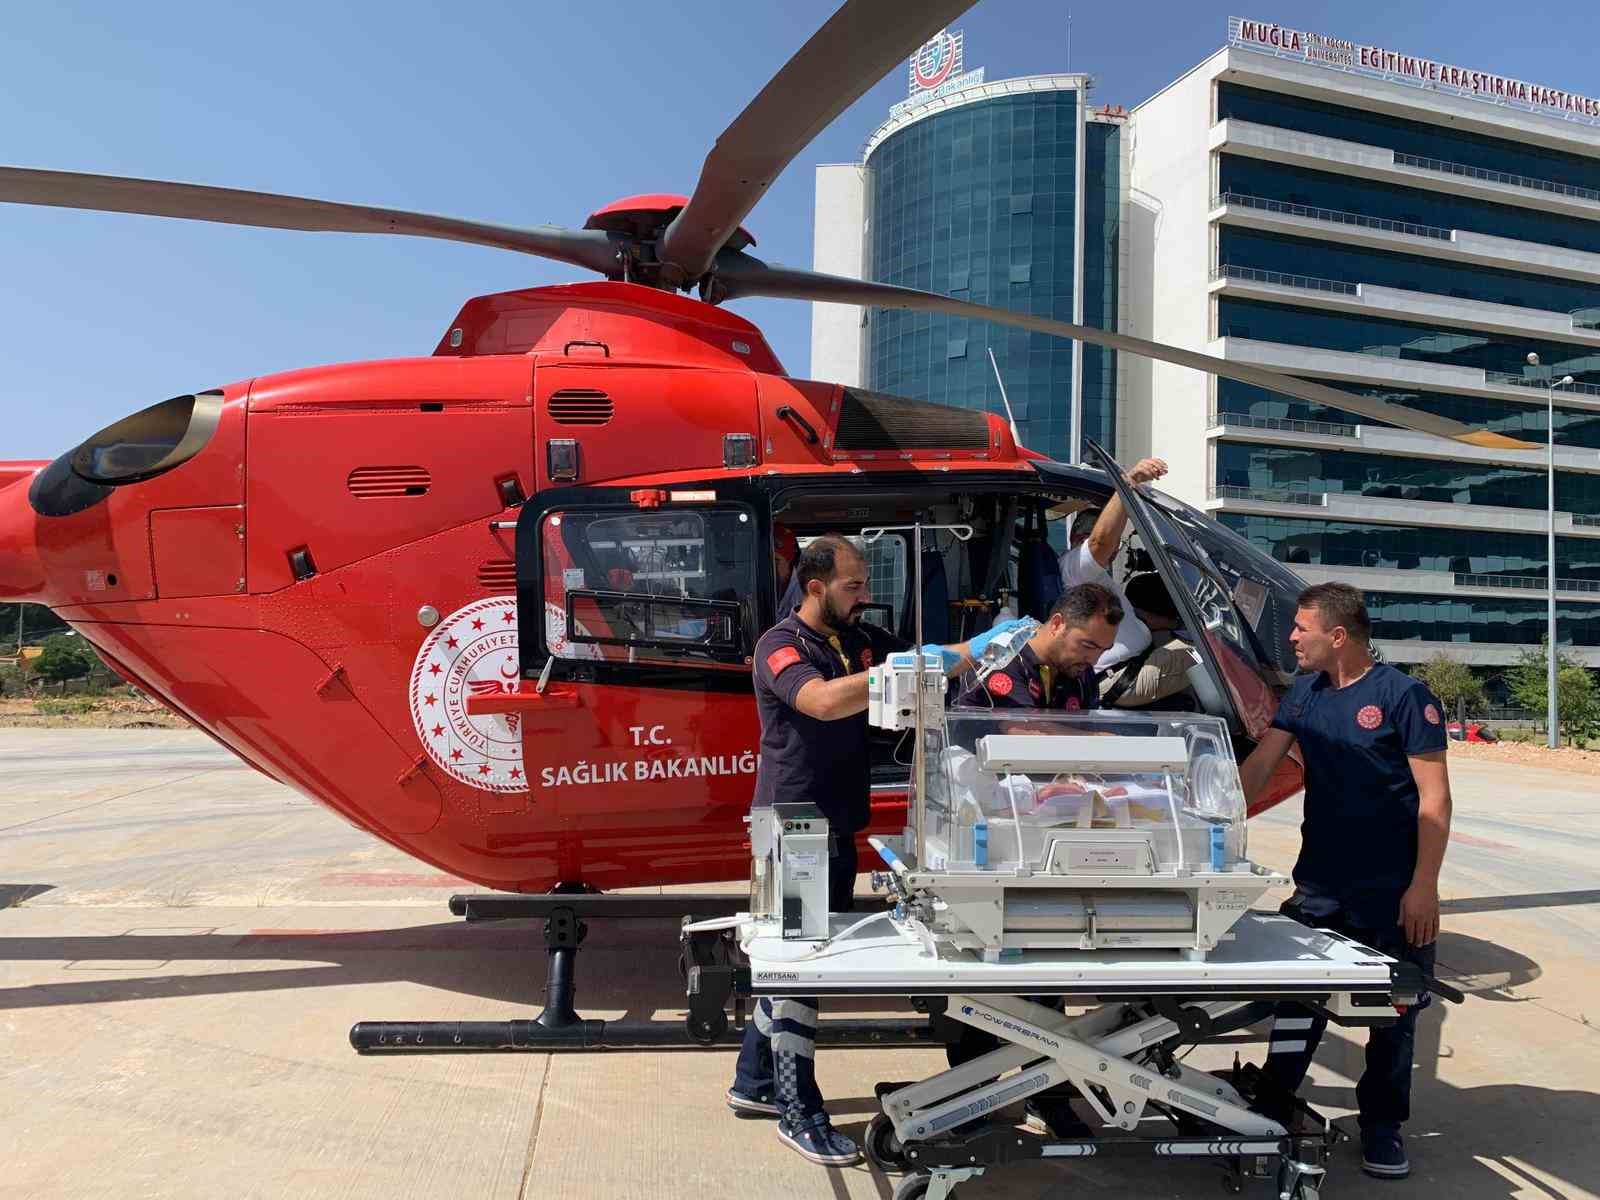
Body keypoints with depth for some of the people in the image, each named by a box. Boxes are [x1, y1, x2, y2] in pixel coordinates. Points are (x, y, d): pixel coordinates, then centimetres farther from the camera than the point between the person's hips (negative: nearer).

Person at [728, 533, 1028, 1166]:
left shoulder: (862, 638, 9)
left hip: (837, 827, 8)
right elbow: (823, 701, -32)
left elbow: (928, 661, 11)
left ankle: (754, 1083, 33)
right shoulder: (781, 645, -14)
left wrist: (981, 644, -6)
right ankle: (798, 1113, 12)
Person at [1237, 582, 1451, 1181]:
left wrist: (1423, 886, -16)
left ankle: (1382, 1124, 26)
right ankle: (1271, 1103, 23)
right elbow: (1260, 763, 7)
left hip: (1392, 890, -4)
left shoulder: (1404, 695, -10)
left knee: (1394, 1009, 10)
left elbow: (1435, 797, -12)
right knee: (1298, 993, 9)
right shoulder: (1306, 691, 7)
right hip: (1319, 883, 4)